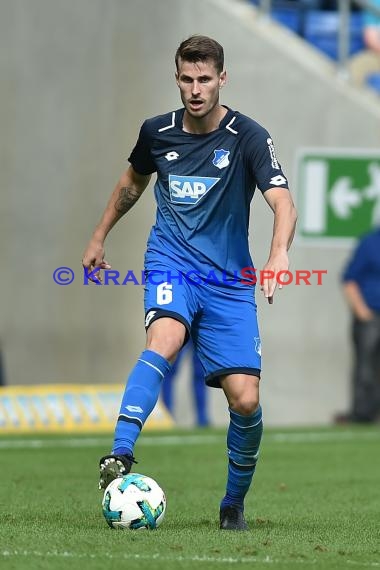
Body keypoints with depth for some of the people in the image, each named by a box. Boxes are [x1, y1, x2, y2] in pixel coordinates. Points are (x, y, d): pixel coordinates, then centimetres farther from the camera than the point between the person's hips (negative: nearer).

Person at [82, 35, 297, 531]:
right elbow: (133, 183, 25)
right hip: (171, 261, 1)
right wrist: (99, 238, 29)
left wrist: (279, 253, -40)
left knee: (245, 398, -7)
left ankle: (234, 503, 16)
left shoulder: (248, 137, -9)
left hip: (229, 279, -1)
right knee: (164, 340, -33)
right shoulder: (157, 132, 2)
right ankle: (120, 457, -44)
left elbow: (282, 202, -22)